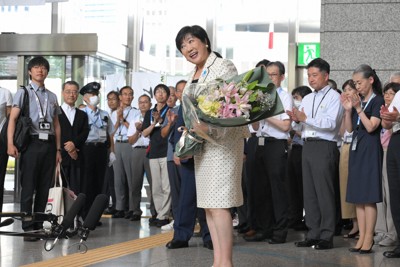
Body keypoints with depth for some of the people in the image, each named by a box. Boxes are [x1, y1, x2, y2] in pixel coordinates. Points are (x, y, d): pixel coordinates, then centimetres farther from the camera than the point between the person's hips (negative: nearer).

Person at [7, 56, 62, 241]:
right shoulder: (23, 93, 5)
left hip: (49, 144, 4)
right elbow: (13, 119, -3)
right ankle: (28, 228, -1)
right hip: (31, 143, -4)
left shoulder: (52, 96, 17)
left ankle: (39, 225, 13)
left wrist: (58, 149, 13)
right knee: (28, 188, -4)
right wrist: (10, 144, -14)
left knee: (44, 188, 5)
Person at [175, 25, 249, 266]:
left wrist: (209, 127, -28)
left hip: (222, 140, -9)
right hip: (201, 144, 9)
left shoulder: (224, 67, -8)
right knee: (207, 204, 7)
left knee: (218, 204, -13)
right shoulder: (193, 74, 18)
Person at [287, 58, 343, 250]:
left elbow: (331, 123, -16)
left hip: (325, 146, -7)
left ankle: (326, 236, -1)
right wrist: (296, 119, -6)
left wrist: (305, 118, -19)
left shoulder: (334, 97, -2)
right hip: (307, 146, 7)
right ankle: (313, 234, 13)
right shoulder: (307, 99, 20)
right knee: (309, 192, 7)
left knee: (324, 192, -6)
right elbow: (300, 122, 15)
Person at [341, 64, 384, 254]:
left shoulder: (377, 101, -5)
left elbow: (371, 127, -14)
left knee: (368, 197, -8)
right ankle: (361, 237, 10)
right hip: (356, 148, 8)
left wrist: (358, 108, -15)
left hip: (370, 150, -7)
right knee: (358, 197, 6)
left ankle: (369, 239, -6)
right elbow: (349, 129, 12)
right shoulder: (357, 101, 14)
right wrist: (348, 110, 0)